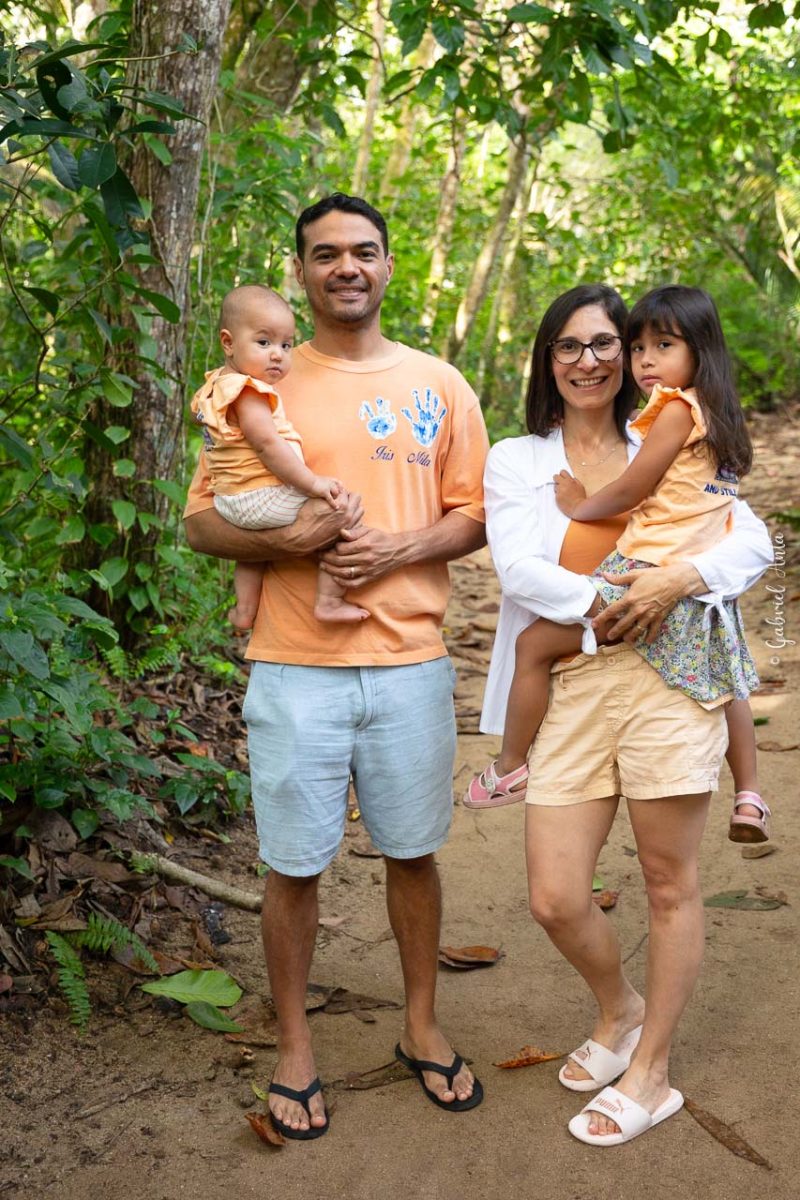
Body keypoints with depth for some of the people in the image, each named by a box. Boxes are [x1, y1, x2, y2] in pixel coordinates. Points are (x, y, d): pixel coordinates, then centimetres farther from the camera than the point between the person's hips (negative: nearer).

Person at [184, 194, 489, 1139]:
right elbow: (202, 522, 3)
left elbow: (475, 516, 8)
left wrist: (402, 547, -11)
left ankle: (421, 1027, 31)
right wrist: (285, 539, -16)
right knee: (293, 863, 6)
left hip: (409, 661, 1)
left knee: (413, 850, 12)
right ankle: (294, 1048, 24)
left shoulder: (438, 385, 8)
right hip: (296, 669, -1)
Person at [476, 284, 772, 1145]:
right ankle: (619, 1011, 30)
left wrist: (677, 580, -16)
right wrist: (598, 606, -18)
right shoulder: (516, 460, 12)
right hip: (569, 686, 1)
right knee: (555, 900, -1)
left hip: (663, 675, -1)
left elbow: (753, 541, 2)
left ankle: (651, 1071, 21)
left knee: (669, 883, 4)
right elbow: (518, 566, -4)